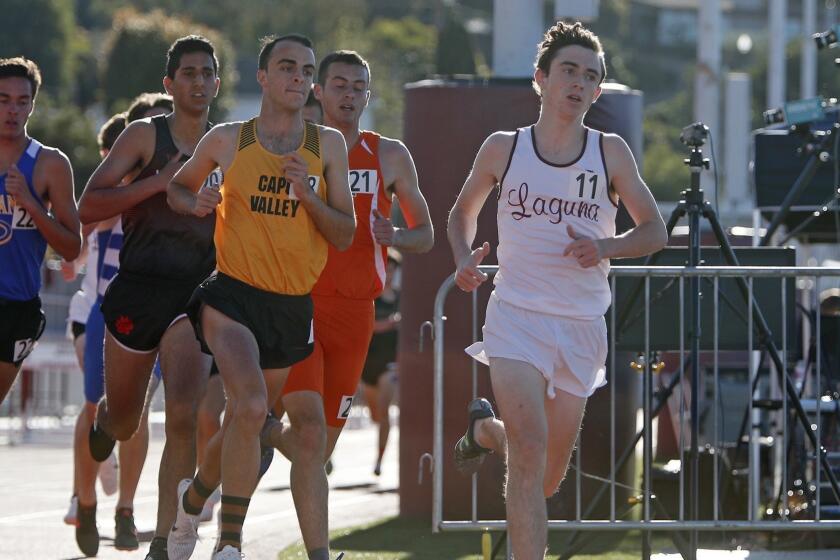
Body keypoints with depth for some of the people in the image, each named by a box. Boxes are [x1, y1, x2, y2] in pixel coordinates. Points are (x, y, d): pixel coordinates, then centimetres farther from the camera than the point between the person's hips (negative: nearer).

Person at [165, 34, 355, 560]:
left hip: (295, 308, 4)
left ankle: (195, 495, 44)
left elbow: (346, 235, 4)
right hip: (233, 295, -4)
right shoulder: (227, 141, 1)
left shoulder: (328, 145, 4)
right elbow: (179, 186, 19)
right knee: (252, 405, -27)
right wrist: (195, 203, -3)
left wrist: (307, 196, -12)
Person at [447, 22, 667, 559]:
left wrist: (607, 246, -16)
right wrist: (464, 259, -4)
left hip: (582, 327, 2)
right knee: (531, 448, -22)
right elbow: (463, 211, 17)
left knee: (550, 472, 12)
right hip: (517, 316, -2)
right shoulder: (504, 148, 1)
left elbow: (655, 231, 4)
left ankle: (486, 429, 44)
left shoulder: (610, 152, 2)